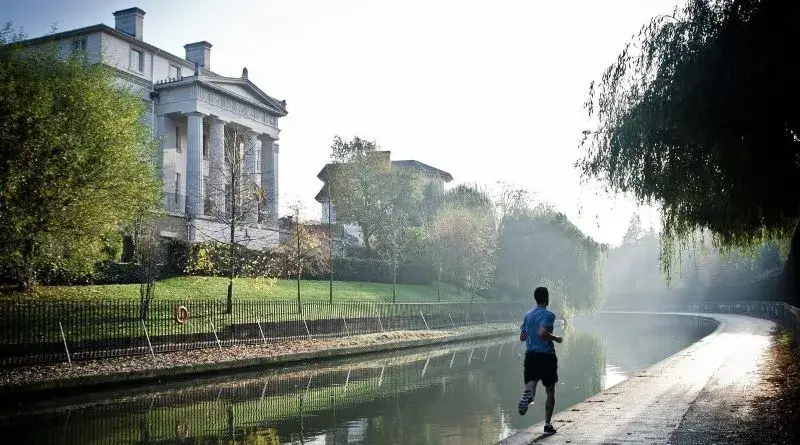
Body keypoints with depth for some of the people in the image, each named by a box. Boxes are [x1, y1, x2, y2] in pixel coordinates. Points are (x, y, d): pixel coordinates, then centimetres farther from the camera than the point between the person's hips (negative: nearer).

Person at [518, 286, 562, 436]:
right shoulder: (549, 315, -9)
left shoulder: (528, 315, 10)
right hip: (547, 355, -4)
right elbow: (542, 332, -24)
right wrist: (555, 338, -9)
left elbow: (522, 337, 12)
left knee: (531, 383, -5)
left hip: (530, 355, 4)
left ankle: (528, 395, -42)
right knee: (550, 391, 11)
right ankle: (547, 425, 12)